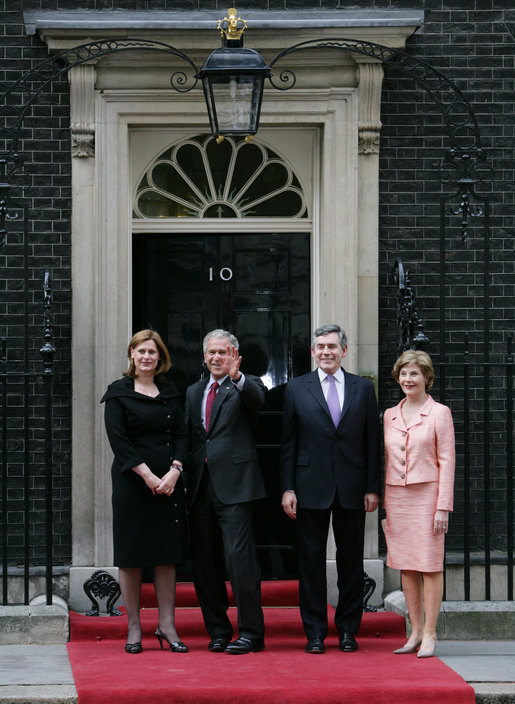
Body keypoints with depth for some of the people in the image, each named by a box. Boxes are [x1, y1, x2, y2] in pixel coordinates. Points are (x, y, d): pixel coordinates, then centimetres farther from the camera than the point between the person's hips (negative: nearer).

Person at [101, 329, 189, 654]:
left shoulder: (170, 393, 12)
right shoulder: (119, 393, 1)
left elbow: (182, 435, 7)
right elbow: (118, 439, -7)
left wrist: (174, 471, -10)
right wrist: (147, 475, -14)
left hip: (168, 483, 3)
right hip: (132, 482, -3)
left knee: (167, 554, 2)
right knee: (132, 555, 0)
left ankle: (167, 624, 6)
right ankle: (134, 628, 5)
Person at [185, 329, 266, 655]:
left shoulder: (246, 385, 3)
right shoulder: (194, 392, 19)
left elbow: (258, 398, -21)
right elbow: (188, 438, 20)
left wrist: (237, 377, -40)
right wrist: (183, 481, 10)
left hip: (234, 484, -6)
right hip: (200, 486, 6)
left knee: (239, 556, -12)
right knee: (205, 561, 8)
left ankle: (251, 632, -6)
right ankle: (218, 631, 17)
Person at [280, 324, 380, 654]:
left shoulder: (364, 388, 7)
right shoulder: (297, 388, 5)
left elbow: (372, 442, 6)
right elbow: (288, 443, 4)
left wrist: (373, 488, 0)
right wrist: (288, 488, -3)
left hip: (352, 489, 1)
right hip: (311, 487, -1)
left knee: (351, 561, 5)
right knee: (311, 562, 1)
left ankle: (348, 630, 14)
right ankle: (315, 633, 8)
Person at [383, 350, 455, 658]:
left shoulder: (439, 413, -2)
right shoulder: (390, 415, 12)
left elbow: (447, 461, -5)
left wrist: (443, 506, -11)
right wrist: (383, 502, 11)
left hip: (427, 495, -5)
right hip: (397, 497, 5)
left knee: (430, 565, -3)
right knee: (406, 566, 6)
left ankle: (430, 634, 1)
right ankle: (416, 632, 12)